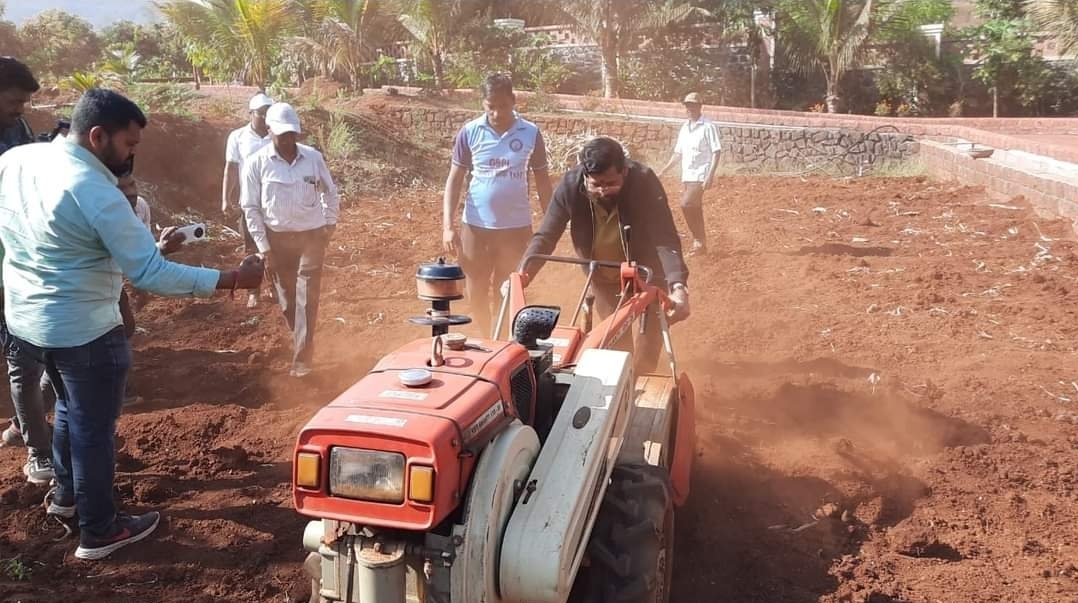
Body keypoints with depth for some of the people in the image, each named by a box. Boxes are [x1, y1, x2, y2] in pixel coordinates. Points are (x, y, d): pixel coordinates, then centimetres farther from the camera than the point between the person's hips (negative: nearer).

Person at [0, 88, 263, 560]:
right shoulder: (96, 193, -26)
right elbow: (150, 274, -27)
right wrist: (230, 279, -24)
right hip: (82, 331, -8)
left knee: (71, 407, 28)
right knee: (94, 426, 8)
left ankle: (65, 493, 47)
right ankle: (99, 532, 23)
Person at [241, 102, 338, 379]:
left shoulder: (313, 157, -4)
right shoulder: (256, 163, -8)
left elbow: (329, 191, 13)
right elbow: (251, 207, -5)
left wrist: (330, 223, 9)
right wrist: (264, 248, -8)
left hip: (312, 236, 0)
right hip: (278, 238, 0)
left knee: (307, 298, -3)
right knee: (287, 299, 11)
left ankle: (302, 358, 2)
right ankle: (303, 343, 34)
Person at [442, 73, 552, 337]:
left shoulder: (531, 133, -4)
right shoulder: (469, 132, -5)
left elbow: (542, 180, 5)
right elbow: (455, 179, -2)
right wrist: (447, 225, -10)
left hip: (516, 227, 0)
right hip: (475, 226, 1)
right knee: (476, 294, 10)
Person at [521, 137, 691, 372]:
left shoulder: (644, 182, -31)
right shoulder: (570, 185, -26)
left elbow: (665, 238, -37)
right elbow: (545, 237, -21)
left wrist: (678, 286, -53)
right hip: (604, 278, 2)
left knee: (648, 349, 4)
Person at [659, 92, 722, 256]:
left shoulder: (708, 126, -8)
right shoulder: (684, 127, 15)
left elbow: (716, 152, -12)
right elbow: (678, 153, 21)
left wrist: (710, 175, -21)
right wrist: (664, 170, 16)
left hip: (700, 175, -7)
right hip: (686, 175, 8)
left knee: (686, 204, -18)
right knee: (694, 210, 8)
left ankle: (699, 241, -6)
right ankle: (700, 244, 15)